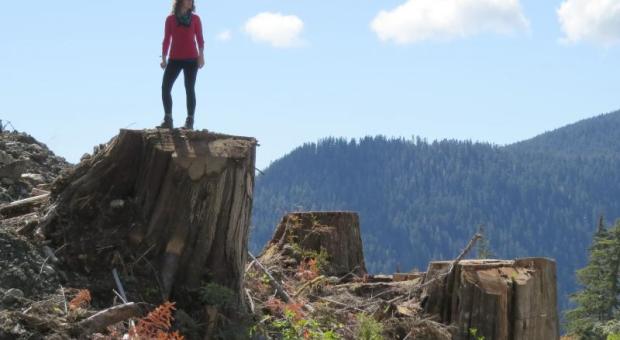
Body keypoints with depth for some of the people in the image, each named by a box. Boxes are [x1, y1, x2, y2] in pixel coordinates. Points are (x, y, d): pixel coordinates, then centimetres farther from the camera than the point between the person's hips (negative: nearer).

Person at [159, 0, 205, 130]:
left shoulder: (195, 19, 8)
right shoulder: (171, 19, 8)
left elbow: (200, 39, 6)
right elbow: (166, 40, 8)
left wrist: (201, 56, -6)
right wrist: (163, 58, 3)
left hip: (191, 59, -1)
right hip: (174, 59, 1)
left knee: (190, 89, -3)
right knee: (165, 87, -8)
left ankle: (190, 121, -3)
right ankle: (168, 120, -3)